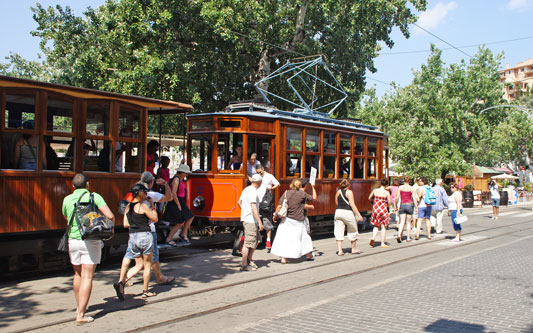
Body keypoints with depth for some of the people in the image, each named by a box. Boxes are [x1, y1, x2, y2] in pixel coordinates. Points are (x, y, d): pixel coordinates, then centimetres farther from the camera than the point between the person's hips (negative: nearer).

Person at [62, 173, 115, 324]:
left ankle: (79, 307, 36)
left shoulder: (67, 199, 5)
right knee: (87, 277, -2)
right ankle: (81, 315, -7)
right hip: (91, 241, -4)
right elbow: (110, 216, -14)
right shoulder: (94, 197, -6)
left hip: (73, 240, 4)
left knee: (78, 274, 21)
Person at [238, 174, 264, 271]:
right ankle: (244, 265, -1)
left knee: (257, 240, 18)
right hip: (250, 221, -10)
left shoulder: (246, 189, 13)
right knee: (248, 243, -5)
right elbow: (253, 208, -24)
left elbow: (239, 202, 23)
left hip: (246, 218, 10)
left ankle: (249, 259, 24)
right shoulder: (253, 192, -17)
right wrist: (260, 222, -24)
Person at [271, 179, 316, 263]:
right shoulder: (303, 194, -3)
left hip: (287, 219, 0)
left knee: (284, 238, 4)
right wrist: (313, 187, 25)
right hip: (298, 221, 0)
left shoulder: (286, 193, -4)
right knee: (303, 237, 17)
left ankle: (283, 258, 0)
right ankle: (308, 255, 33)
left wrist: (275, 215, 6)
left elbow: (279, 206, -8)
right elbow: (314, 198, 12)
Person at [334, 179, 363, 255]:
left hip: (338, 211, 5)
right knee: (352, 231, 13)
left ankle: (339, 250, -1)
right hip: (347, 212, -4)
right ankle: (354, 249, 23)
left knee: (338, 232, 4)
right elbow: (352, 205, -13)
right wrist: (359, 215, -11)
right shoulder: (349, 192, -7)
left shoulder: (338, 192, 8)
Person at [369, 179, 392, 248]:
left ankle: (373, 238, -4)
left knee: (376, 226, 19)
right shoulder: (387, 192, -9)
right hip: (383, 209, -3)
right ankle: (383, 243, 11)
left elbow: (369, 198, 13)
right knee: (383, 227, 8)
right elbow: (389, 203, -6)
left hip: (375, 209, 3)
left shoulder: (375, 190, 0)